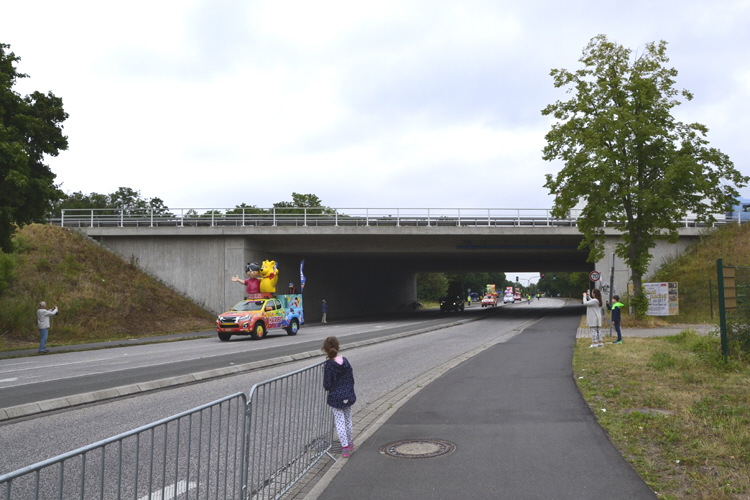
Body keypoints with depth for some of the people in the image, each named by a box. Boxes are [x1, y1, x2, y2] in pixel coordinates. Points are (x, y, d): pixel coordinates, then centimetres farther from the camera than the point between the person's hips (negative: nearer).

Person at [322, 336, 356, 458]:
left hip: (335, 398, -5)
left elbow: (327, 385, -16)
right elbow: (351, 379, 3)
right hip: (348, 396, 5)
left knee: (339, 422, 6)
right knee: (348, 420, 20)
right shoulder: (345, 361, -5)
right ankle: (350, 442, 36)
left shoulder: (328, 365, -19)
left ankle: (345, 447, 7)